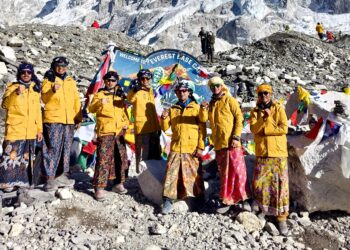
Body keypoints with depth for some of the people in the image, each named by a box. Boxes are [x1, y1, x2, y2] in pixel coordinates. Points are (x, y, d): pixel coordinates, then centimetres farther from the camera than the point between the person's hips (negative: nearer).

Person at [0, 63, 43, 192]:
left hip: (30, 131, 4)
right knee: (12, 155, -7)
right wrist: (16, 93, -31)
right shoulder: (12, 87, 1)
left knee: (26, 157, 10)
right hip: (15, 129, -4)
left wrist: (39, 129, 11)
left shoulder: (35, 90, 14)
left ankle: (22, 180, 19)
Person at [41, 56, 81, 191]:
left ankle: (62, 175, 19)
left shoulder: (71, 81, 18)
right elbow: (44, 98, -8)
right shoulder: (49, 80, 5)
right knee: (53, 148, -8)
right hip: (53, 119, -5)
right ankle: (50, 178, -5)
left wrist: (78, 116, 13)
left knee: (66, 148, 9)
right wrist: (53, 90, -27)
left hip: (69, 120, 5)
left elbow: (76, 100, 18)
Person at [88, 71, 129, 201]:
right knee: (103, 159, -10)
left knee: (121, 158, 11)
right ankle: (99, 187, -7)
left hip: (119, 132, 6)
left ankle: (119, 183, 23)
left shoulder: (120, 95, 18)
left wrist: (126, 123, 9)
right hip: (105, 131, -5)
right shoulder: (100, 94, 3)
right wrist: (99, 103, -32)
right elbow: (91, 109, -12)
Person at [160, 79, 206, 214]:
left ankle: (199, 201, 16)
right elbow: (165, 128, 13)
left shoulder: (196, 108, 5)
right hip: (175, 148, 2)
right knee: (171, 174, -5)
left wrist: (200, 147, -8)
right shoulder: (172, 109, 14)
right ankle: (168, 200, -1)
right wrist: (164, 118, -7)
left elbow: (202, 129, 0)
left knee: (194, 175, 4)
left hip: (192, 149, -2)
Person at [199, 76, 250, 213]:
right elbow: (203, 119, 5)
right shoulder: (211, 104, 18)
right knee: (223, 173, 11)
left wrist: (236, 137, -14)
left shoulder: (230, 100, 1)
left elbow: (239, 118, -6)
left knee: (238, 171, -5)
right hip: (218, 144, 6)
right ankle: (226, 200, 18)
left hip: (231, 143, -5)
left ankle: (244, 198, 6)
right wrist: (203, 109, -15)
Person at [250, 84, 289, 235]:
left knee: (280, 184, -1)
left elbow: (284, 128, -8)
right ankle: (259, 207, 23)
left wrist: (263, 130, -7)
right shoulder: (255, 111, 10)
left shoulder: (279, 108, 4)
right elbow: (253, 129, -6)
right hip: (262, 153, 2)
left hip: (279, 152, -2)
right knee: (259, 183, -1)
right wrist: (265, 117, -18)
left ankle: (281, 217, 6)